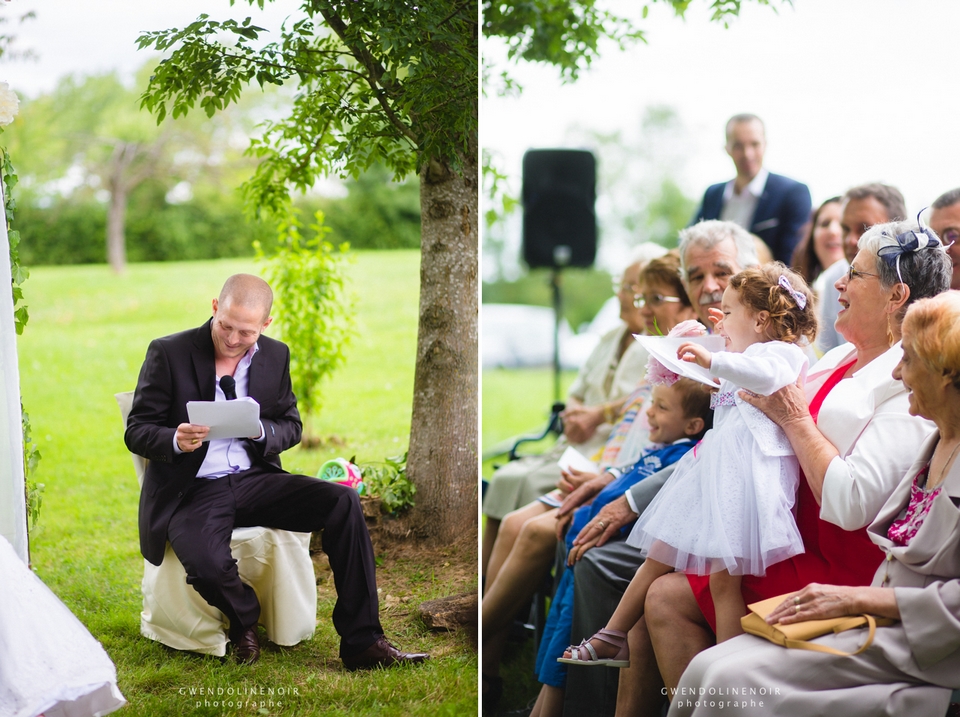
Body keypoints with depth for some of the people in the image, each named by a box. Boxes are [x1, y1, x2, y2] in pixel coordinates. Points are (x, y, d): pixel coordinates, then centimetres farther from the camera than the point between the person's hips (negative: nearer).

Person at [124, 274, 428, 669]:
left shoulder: (276, 355, 7)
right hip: (192, 489, -4)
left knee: (343, 501, -19)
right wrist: (175, 441, -27)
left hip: (255, 478, 4)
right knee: (207, 565, -36)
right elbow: (136, 432, -4)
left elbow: (291, 426, 13)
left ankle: (362, 642, -14)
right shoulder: (168, 354, -5)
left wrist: (261, 431, -12)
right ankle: (244, 620, 3)